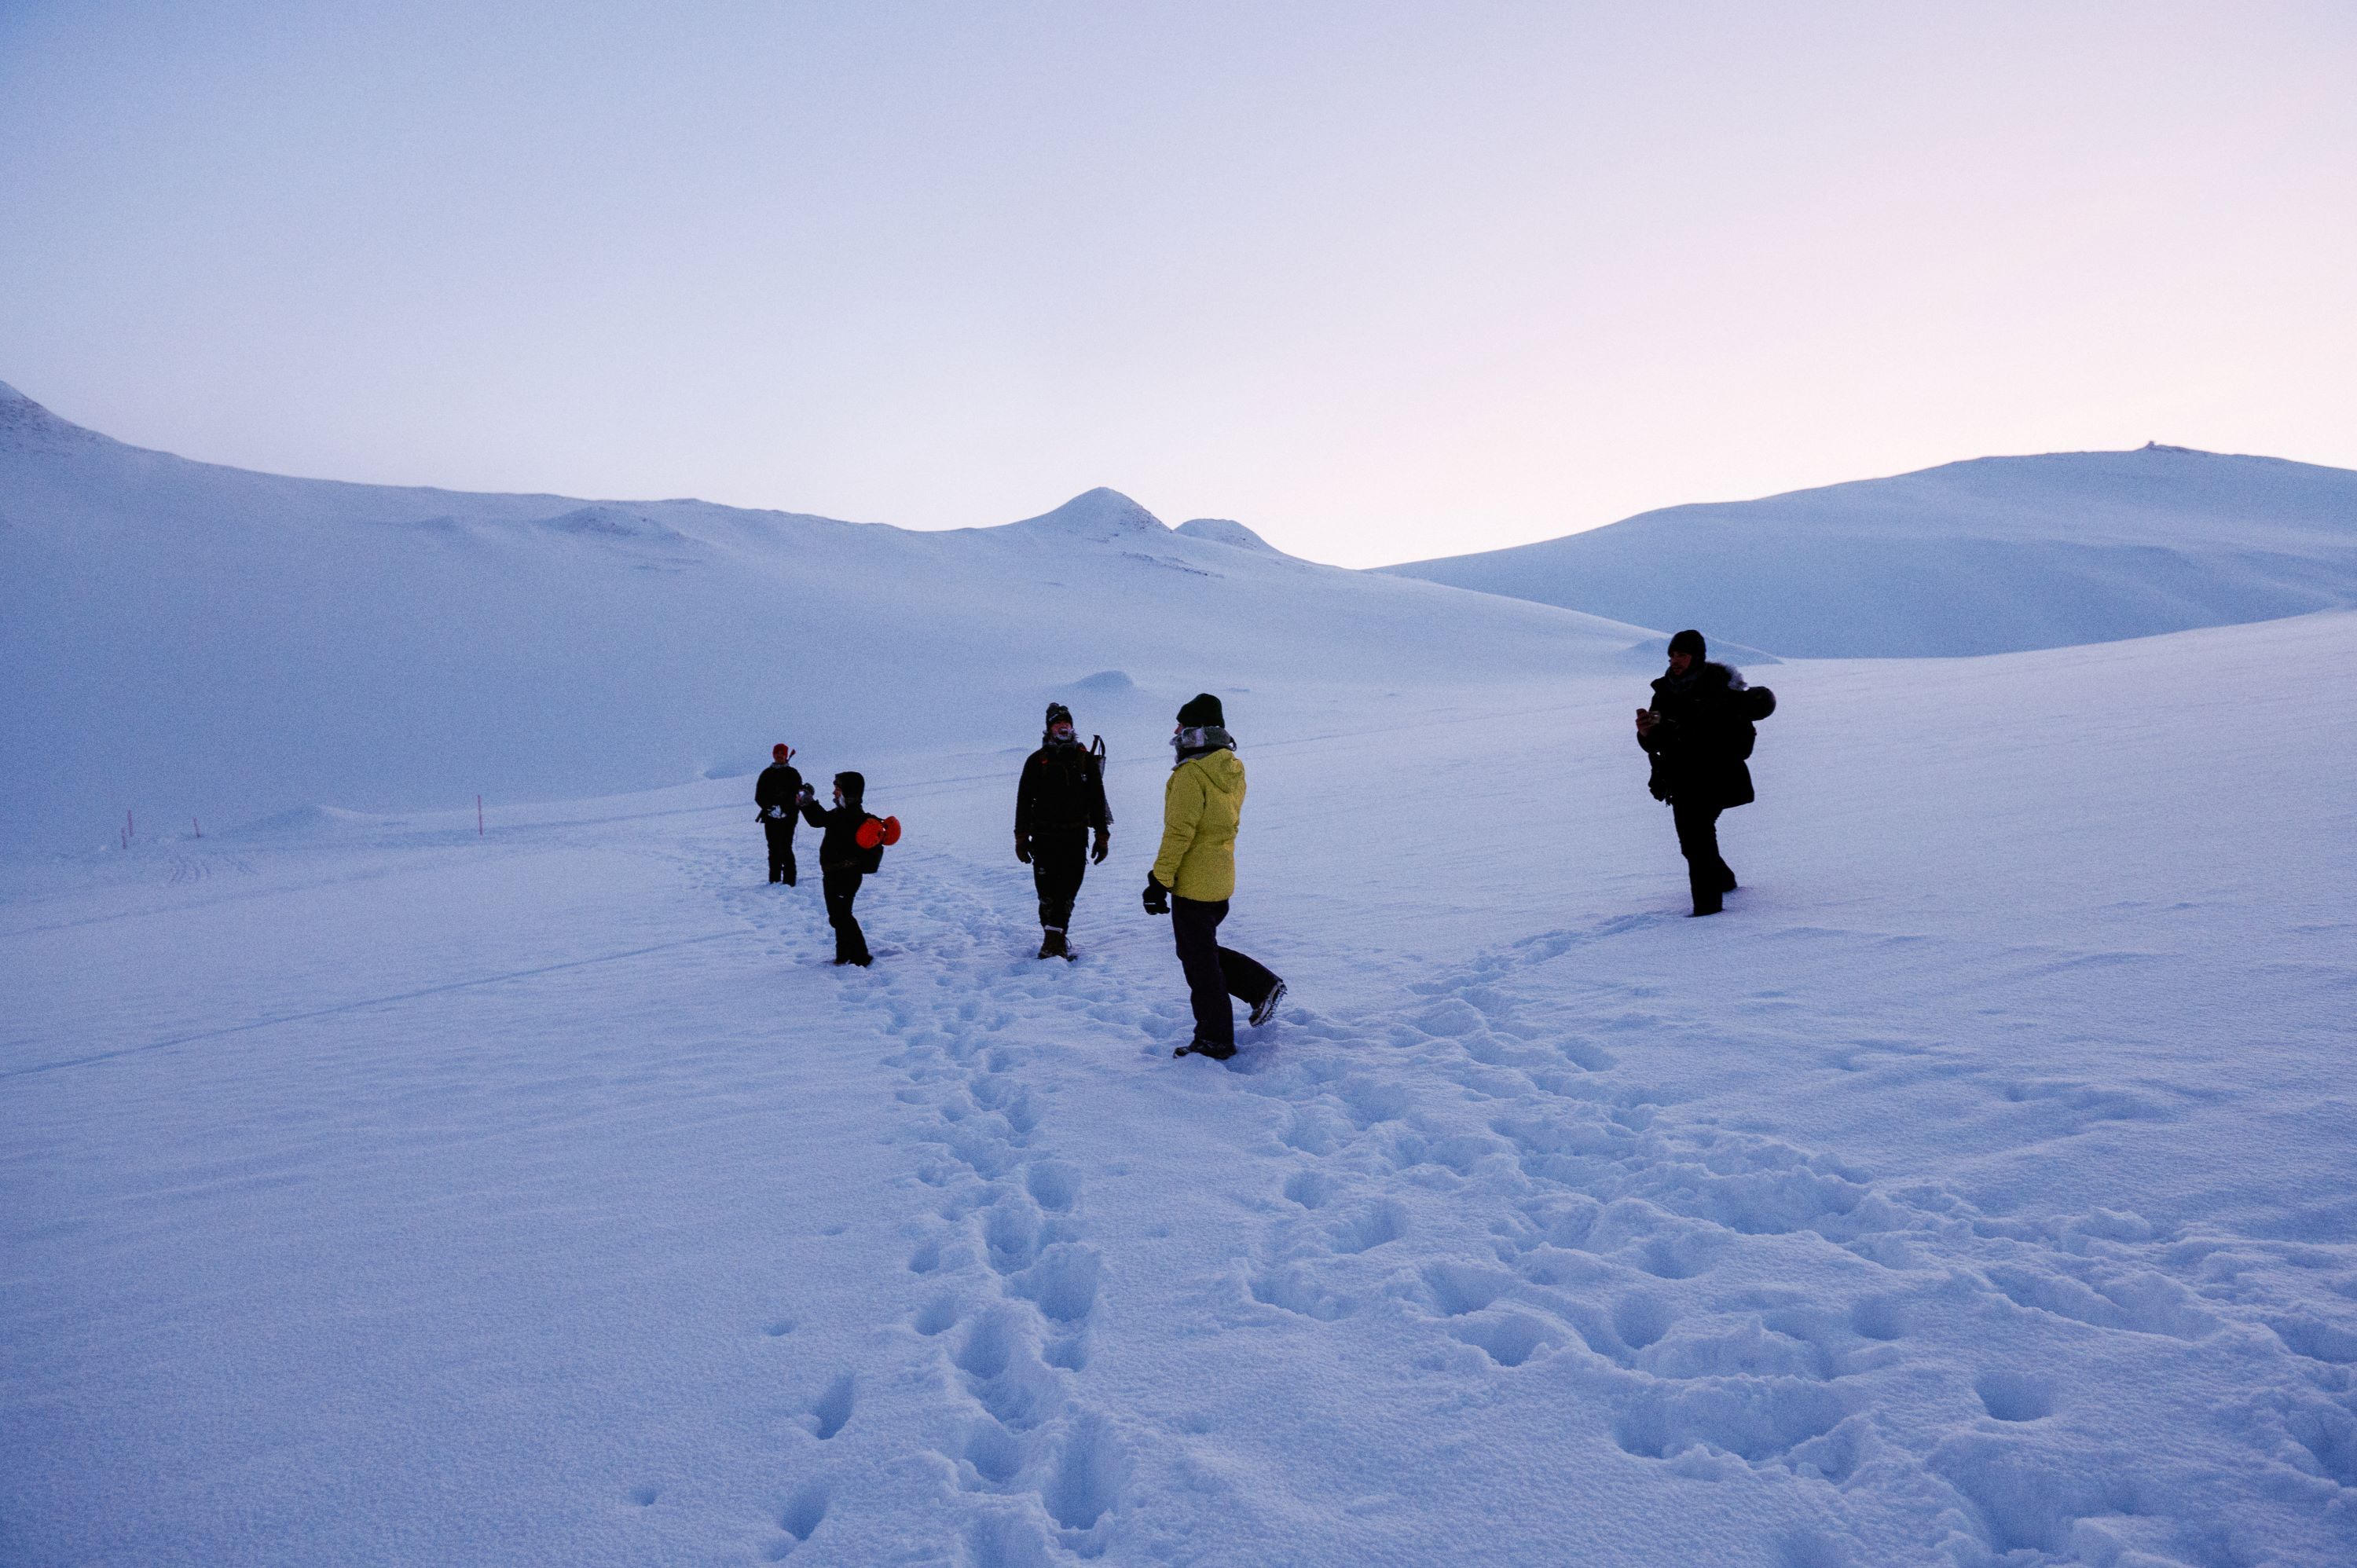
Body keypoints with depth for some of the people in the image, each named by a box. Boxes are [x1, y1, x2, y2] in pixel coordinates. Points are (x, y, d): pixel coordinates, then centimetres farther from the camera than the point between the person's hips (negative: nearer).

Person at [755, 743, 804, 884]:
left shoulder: (793, 773, 4)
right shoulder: (767, 774, 11)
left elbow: (798, 796, -3)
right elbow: (759, 796, 6)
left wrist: (784, 810, -16)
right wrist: (771, 808, -11)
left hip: (788, 817, -3)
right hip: (770, 818, 3)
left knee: (786, 849, -9)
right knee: (774, 850, 5)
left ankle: (789, 881, -8)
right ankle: (774, 880, 11)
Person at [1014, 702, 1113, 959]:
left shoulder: (1086, 759, 7)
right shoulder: (1037, 761, 3)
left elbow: (1097, 800, 11)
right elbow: (1024, 801, 6)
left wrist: (1103, 836, 8)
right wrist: (1022, 838, 2)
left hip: (1076, 837, 1)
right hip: (1045, 837, -1)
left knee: (1067, 892, 1)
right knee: (1048, 892, -2)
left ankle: (1055, 937, 10)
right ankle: (1053, 938, 9)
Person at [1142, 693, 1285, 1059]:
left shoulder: (1191, 775, -19)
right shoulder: (1233, 771, 8)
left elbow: (1178, 833, -21)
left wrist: (1158, 881, -17)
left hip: (1192, 884, -9)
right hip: (1221, 881, 9)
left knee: (1199, 962, 3)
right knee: (1204, 951, 24)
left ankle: (1215, 1040, 11)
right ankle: (1263, 986, 18)